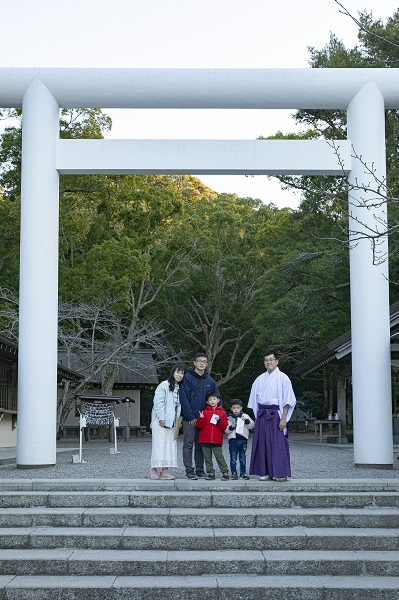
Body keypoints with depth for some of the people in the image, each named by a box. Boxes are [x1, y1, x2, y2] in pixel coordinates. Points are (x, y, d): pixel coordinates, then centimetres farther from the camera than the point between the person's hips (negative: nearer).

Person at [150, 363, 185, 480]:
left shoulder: (180, 388, 14)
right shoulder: (164, 385, -8)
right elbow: (158, 402, -13)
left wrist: (179, 420, 10)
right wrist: (161, 418, -17)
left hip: (172, 421, 7)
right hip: (161, 420, -7)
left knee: (170, 444, 4)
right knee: (159, 444, -8)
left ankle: (164, 471, 7)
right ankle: (154, 469, -1)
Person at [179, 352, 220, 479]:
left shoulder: (210, 381, 10)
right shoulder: (187, 378, -5)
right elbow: (183, 398, -10)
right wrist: (190, 417, -14)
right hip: (189, 419, -4)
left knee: (200, 445, 9)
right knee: (188, 444, -2)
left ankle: (200, 470, 14)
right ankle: (189, 470, 1)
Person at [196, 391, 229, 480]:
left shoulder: (222, 412, 8)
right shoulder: (204, 412, 9)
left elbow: (224, 427, 2)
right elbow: (200, 426, 4)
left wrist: (219, 420, -12)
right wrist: (201, 419, -13)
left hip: (217, 440, -2)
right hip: (205, 440, 2)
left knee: (219, 456, -6)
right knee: (207, 457, 6)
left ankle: (225, 472, -1)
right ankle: (210, 472, 14)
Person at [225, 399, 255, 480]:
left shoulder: (245, 416, 8)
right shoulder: (229, 418, 3)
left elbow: (252, 425, 0)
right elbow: (226, 430, -1)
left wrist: (246, 421, -14)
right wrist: (231, 427, -19)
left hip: (243, 439, 1)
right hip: (233, 440, -1)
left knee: (243, 458, 8)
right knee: (233, 458, 0)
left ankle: (243, 472, 15)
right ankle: (234, 473, 6)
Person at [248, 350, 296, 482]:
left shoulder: (282, 378, -2)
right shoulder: (260, 379, 12)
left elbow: (287, 400, -6)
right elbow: (255, 400, 16)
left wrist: (283, 418, -13)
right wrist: (256, 417, 9)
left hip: (276, 414, -5)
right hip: (262, 415, 5)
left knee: (278, 443, -6)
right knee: (263, 443, 4)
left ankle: (281, 473, -1)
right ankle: (266, 472, 12)